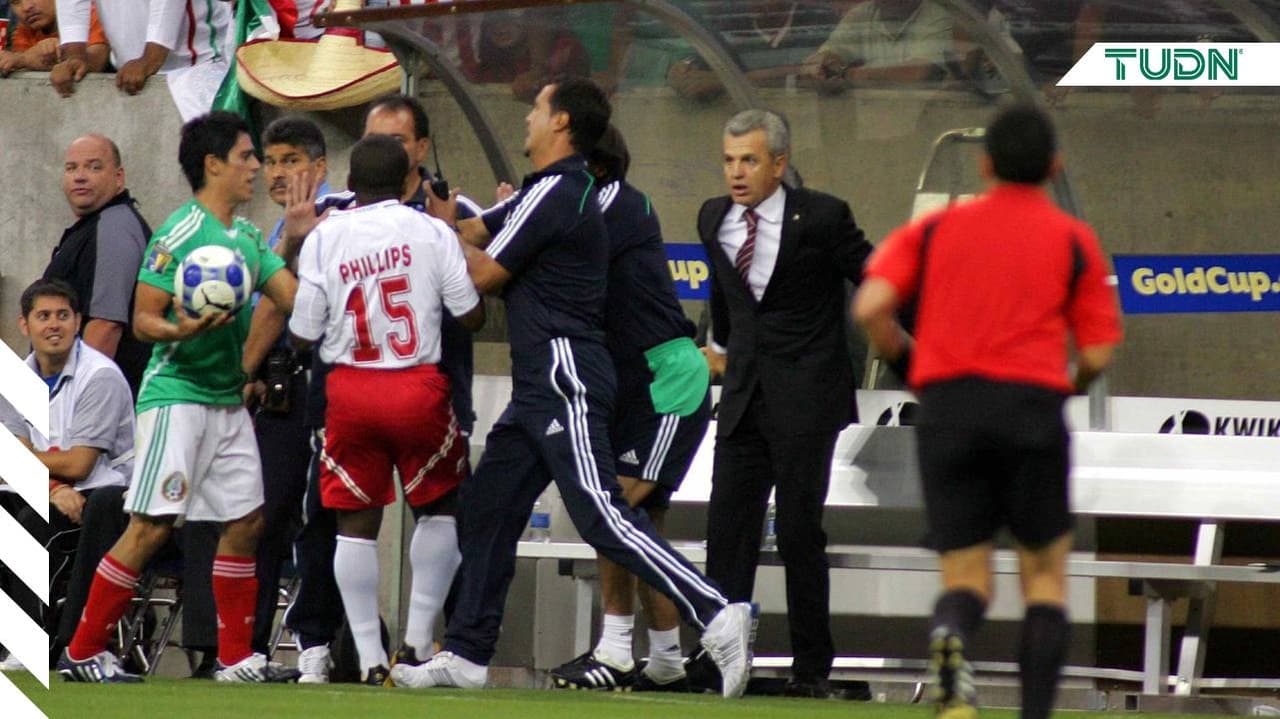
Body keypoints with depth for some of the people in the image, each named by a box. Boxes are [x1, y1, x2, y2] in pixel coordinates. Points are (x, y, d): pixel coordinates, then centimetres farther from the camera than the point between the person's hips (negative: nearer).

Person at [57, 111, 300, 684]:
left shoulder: (248, 237, 13)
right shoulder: (180, 234, -12)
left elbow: (295, 298, 10)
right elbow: (143, 319, -13)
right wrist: (179, 331, -32)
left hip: (227, 397, 8)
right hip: (177, 394, -8)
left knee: (245, 522, 8)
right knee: (152, 526, -12)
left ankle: (236, 658, 15)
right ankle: (82, 652, -6)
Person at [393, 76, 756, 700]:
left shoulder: (554, 193, -13)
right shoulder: (553, 191, 18)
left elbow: (483, 274, -9)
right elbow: (472, 232, 26)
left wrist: (442, 229, 7)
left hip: (566, 382, -11)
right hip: (539, 388, 11)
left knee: (599, 514, -18)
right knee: (485, 509, 12)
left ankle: (715, 614, -24)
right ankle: (466, 655, 17)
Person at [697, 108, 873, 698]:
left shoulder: (821, 217, -9)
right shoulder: (715, 218, 8)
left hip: (805, 398, -5)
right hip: (744, 394, 5)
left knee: (799, 531, -5)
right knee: (728, 528, 0)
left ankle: (812, 668, 2)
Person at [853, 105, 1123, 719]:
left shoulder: (934, 228, 12)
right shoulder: (1074, 240, 8)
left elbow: (870, 307, -1)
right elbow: (1098, 353, 2)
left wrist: (908, 359, 17)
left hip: (946, 406, 1)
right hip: (1034, 403, -1)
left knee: (965, 574, 8)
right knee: (1045, 571, 13)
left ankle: (951, 638, -29)